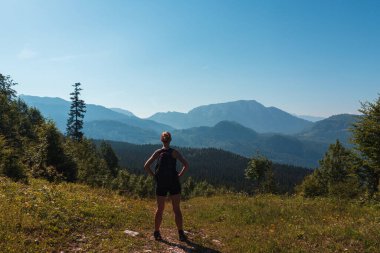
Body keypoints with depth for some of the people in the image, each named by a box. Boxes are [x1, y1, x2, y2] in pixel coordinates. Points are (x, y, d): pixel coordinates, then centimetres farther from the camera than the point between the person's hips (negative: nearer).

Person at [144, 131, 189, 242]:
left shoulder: (158, 152, 0)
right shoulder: (175, 152, -6)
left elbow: (146, 166, -3)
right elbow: (186, 165, -14)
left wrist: (154, 176, 2)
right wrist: (179, 176, -5)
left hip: (161, 184, 2)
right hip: (174, 183, -2)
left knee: (160, 209, 14)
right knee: (176, 209, 6)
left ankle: (156, 233, 21)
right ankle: (181, 233, 7)